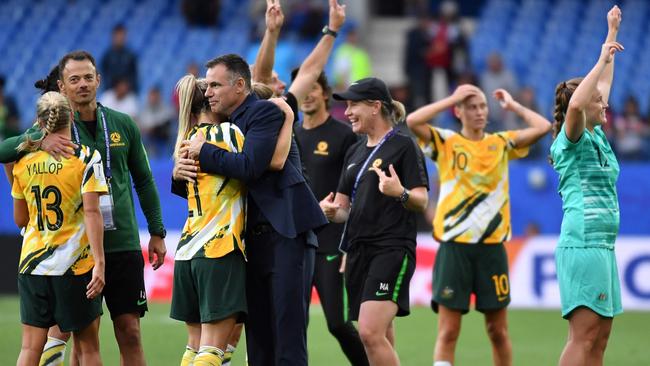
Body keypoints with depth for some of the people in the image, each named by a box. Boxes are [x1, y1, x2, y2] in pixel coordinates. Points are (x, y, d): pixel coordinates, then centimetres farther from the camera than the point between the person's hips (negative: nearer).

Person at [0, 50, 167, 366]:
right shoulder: (53, 129, 1)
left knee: (129, 332, 0)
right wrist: (38, 140, -27)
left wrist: (157, 232, 13)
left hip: (123, 244, 2)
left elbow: (144, 182, 16)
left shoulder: (122, 125, 7)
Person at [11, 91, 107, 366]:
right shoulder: (86, 157, -7)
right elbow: (92, 212, -15)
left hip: (32, 262, 3)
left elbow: (20, 219, 13)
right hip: (75, 264, -3)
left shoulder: (24, 161, 5)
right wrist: (99, 263, -17)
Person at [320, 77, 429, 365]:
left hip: (392, 249, -8)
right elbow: (344, 207, 21)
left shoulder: (403, 146, -4)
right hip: (358, 250, 8)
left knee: (371, 332, -21)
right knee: (379, 339, 8)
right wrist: (330, 210, -2)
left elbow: (422, 201, -9)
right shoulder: (355, 152, 18)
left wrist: (400, 193, -30)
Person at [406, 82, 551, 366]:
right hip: (454, 246, -2)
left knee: (498, 331, 7)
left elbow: (542, 127, 0)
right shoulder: (445, 143, 3)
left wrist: (512, 106, 10)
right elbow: (412, 121, -12)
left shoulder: (502, 143, 10)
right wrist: (452, 99, -6)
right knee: (448, 331, -4)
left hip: (492, 246, 2)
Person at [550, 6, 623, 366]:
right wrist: (602, 60, -25)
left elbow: (602, 84, 28)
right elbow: (575, 105, -30)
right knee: (583, 335, -13)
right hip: (582, 245, -9)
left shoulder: (597, 137, 16)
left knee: (599, 336, 6)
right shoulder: (572, 138, -7)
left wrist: (612, 33, 33)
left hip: (602, 245, 9)